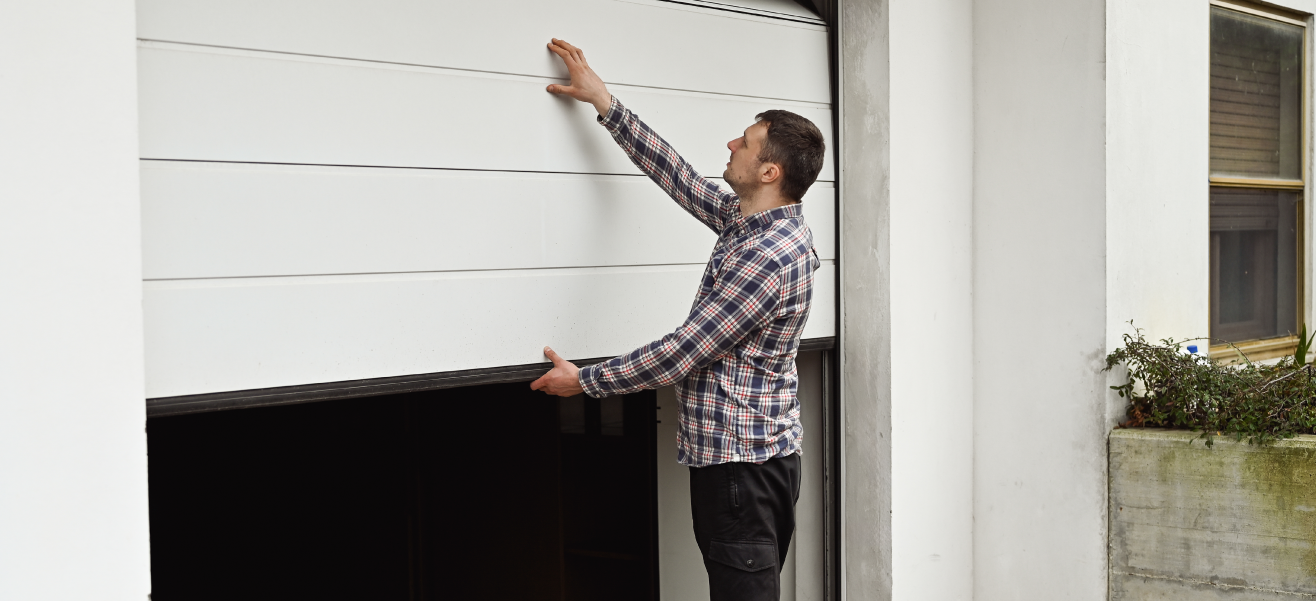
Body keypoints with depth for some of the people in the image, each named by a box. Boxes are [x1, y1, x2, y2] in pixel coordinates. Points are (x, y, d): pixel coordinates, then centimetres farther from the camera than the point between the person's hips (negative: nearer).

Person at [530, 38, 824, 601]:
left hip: (739, 464, -11)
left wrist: (584, 380, -9)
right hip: (757, 454, 11)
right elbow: (678, 177, 19)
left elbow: (682, 354, -20)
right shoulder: (747, 218, 8)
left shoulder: (766, 257, -22)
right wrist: (603, 101, 21)